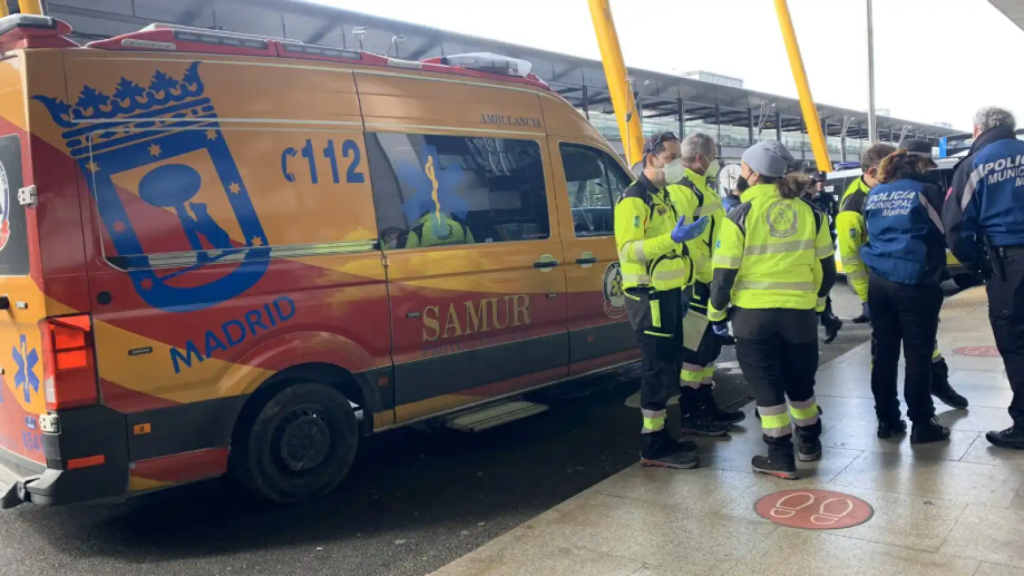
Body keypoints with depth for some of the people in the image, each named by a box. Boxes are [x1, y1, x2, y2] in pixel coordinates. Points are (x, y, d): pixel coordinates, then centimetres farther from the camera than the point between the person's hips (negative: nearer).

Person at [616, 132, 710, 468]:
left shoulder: (662, 195, 17)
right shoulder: (633, 199, -14)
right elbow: (627, 249, -26)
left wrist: (684, 236, 13)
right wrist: (672, 238, -32)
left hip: (668, 293, 10)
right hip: (649, 296, -10)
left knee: (670, 364, 14)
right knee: (659, 368, -7)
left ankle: (660, 437, 24)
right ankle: (653, 446, 2)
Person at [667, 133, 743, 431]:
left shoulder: (700, 187, 19)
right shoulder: (682, 189, -15)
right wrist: (707, 274, -21)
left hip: (711, 281, 11)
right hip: (696, 283, -11)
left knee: (709, 344, 16)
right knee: (694, 347, -5)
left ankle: (706, 405, 27)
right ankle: (689, 413, 3)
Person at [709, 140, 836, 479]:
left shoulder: (741, 215, -8)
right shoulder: (809, 213, 4)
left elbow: (725, 271, -8)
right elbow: (827, 267, 10)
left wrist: (716, 311, 6)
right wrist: (816, 298, 26)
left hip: (753, 312, -4)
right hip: (800, 311, 4)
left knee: (766, 383, 7)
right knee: (800, 378, 21)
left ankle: (780, 455, 11)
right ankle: (809, 441, 36)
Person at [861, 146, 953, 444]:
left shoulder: (874, 194, 10)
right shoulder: (926, 191, -5)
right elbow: (945, 232, 2)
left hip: (878, 281, 5)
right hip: (915, 282, -5)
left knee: (884, 352, 10)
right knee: (918, 354, 1)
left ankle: (886, 420, 17)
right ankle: (922, 424, 7)